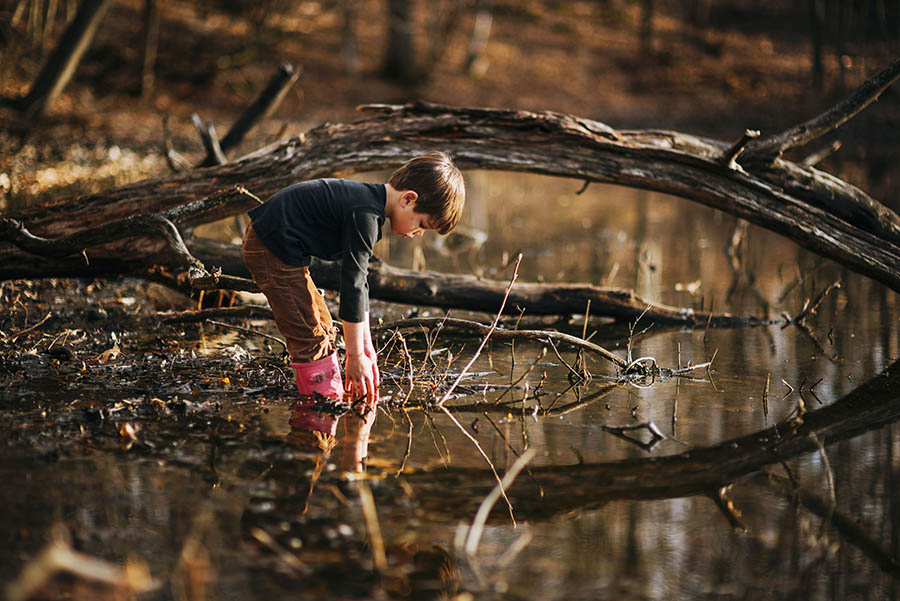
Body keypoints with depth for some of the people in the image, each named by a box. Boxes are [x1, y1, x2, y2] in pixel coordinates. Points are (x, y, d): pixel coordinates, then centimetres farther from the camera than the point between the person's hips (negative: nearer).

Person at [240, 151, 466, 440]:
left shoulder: (369, 200, 9)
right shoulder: (365, 215, -22)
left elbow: (357, 280, 15)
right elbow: (352, 287, -21)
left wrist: (365, 346, 15)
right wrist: (355, 356, -15)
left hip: (268, 241, 11)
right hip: (273, 250, -11)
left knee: (323, 330, 17)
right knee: (311, 339, -11)